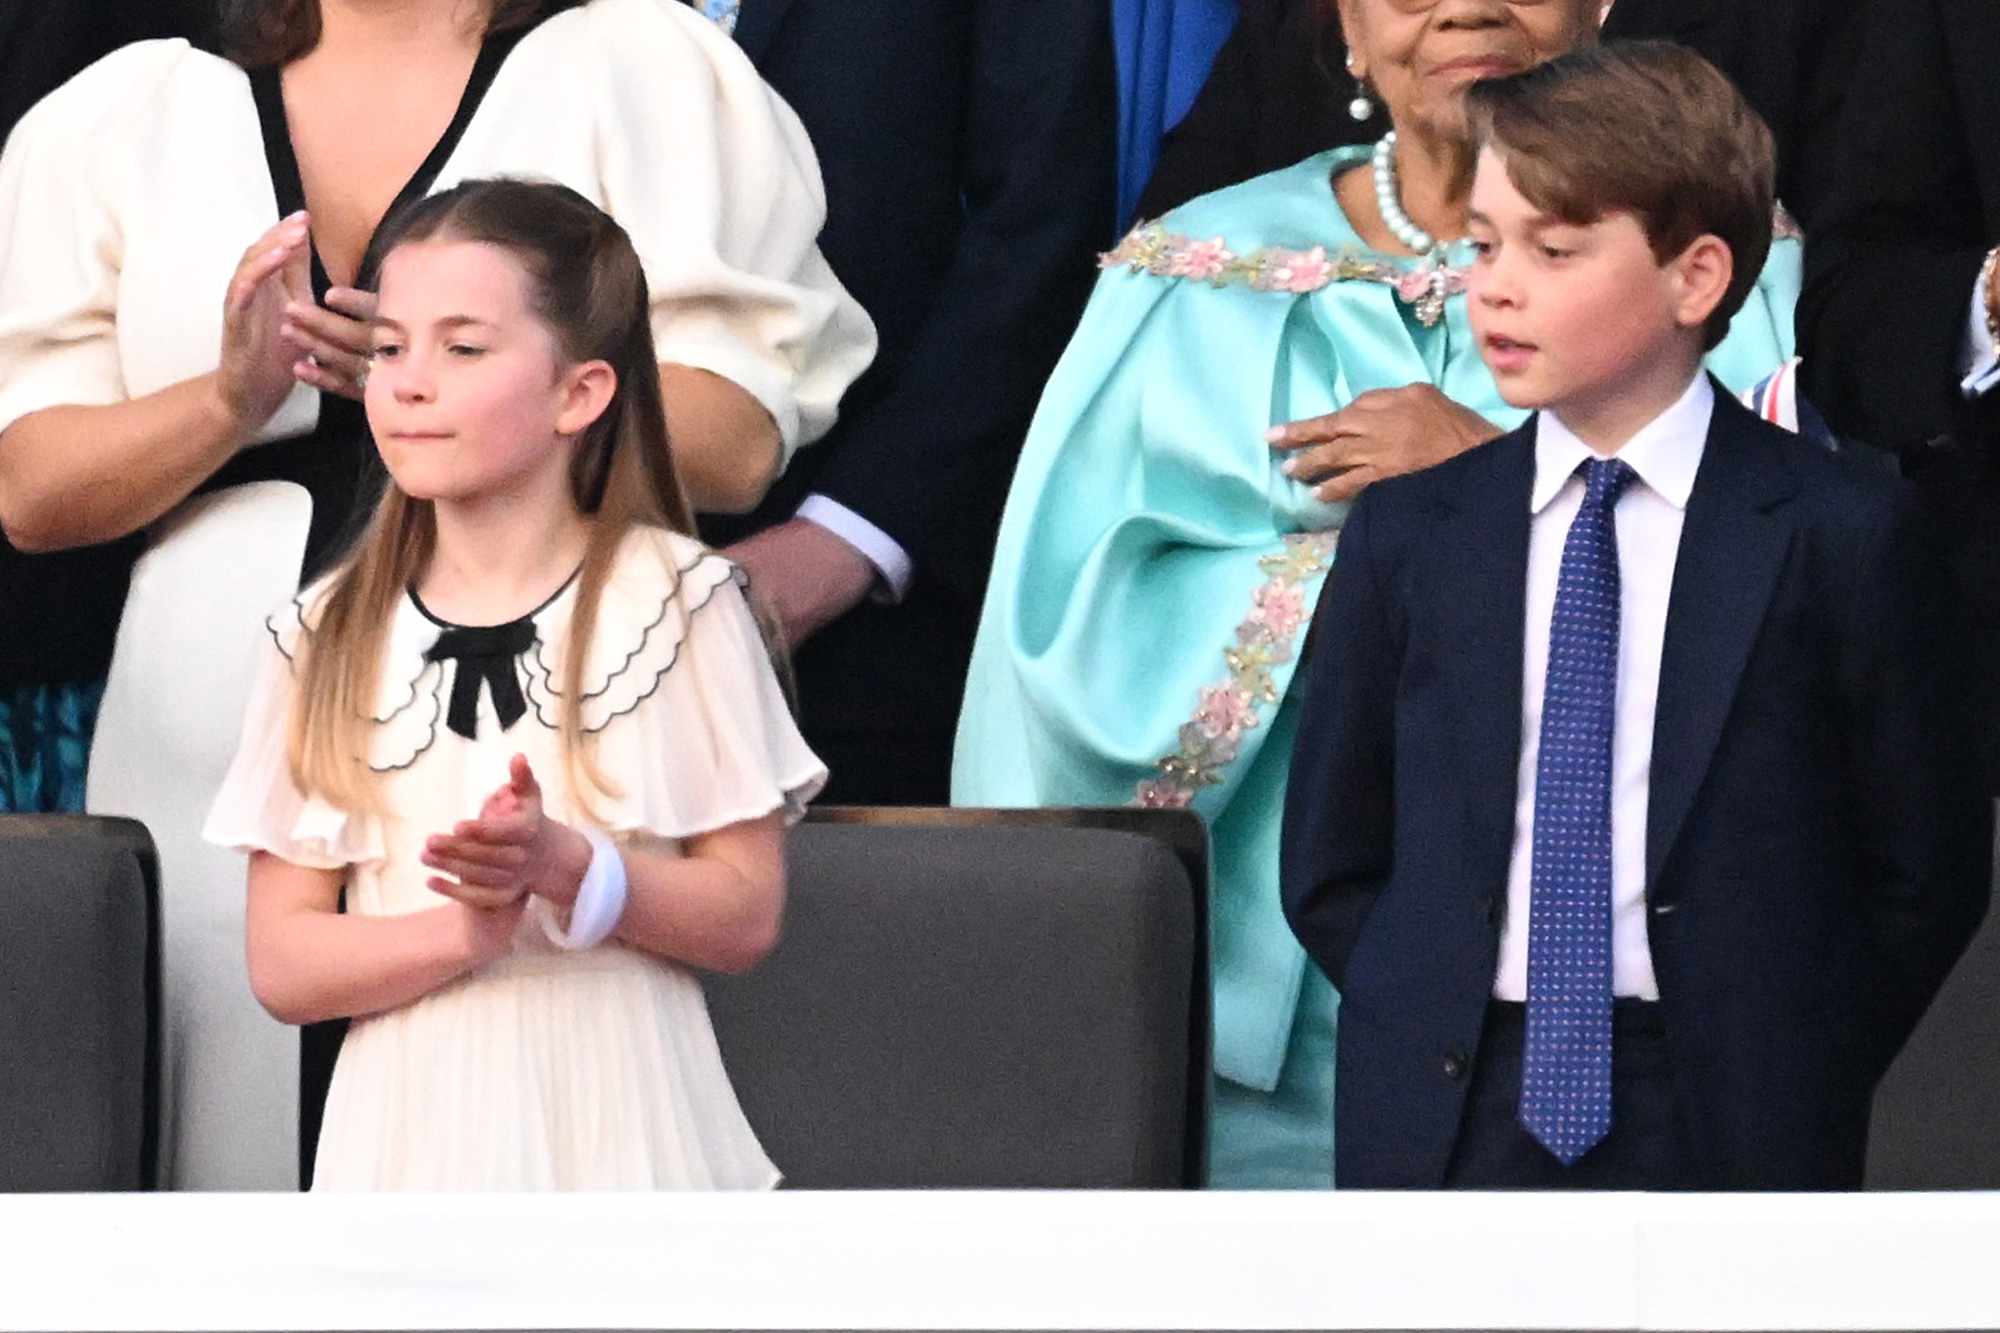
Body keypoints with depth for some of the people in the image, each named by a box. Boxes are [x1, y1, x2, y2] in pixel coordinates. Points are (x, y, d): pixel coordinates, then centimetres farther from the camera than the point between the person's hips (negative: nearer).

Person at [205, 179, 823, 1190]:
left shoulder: (674, 604, 1)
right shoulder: (324, 640, 6)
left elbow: (747, 915, -1)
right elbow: (281, 964, 2)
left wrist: (565, 867, -17)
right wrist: (465, 929, -16)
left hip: (617, 1131, -2)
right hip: (416, 1133, 2)